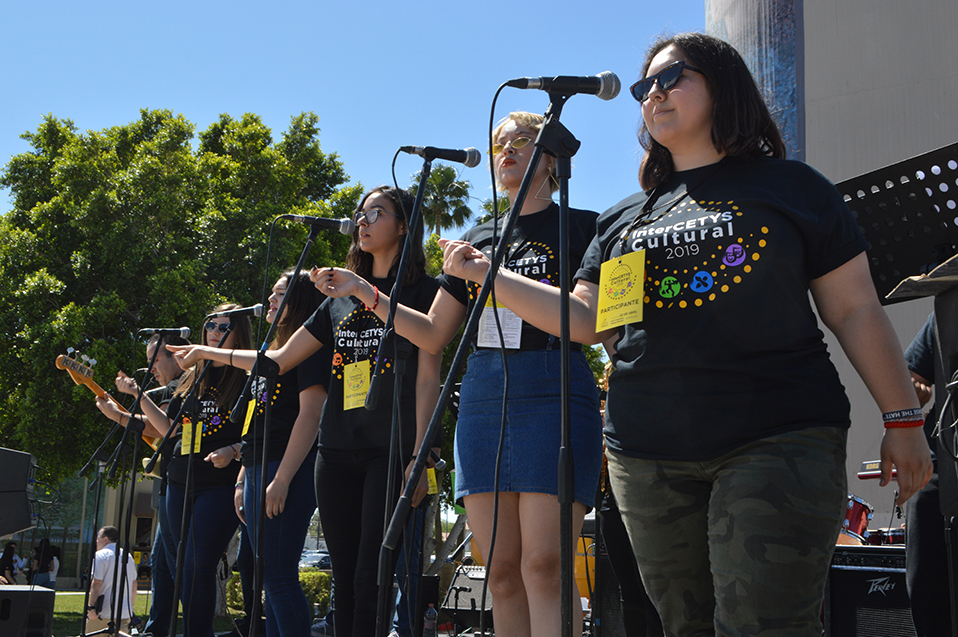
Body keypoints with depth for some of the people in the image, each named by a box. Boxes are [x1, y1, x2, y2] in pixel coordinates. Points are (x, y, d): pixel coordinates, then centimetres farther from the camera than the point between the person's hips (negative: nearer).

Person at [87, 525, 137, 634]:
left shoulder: (101, 555, -5)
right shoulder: (128, 556, 16)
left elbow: (96, 584, -14)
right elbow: (134, 584, 20)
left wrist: (92, 607, -14)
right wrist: (131, 606, 28)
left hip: (103, 613, -6)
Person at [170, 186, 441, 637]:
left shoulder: (422, 290, 4)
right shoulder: (340, 299, 19)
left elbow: (428, 378, -4)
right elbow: (279, 360, 21)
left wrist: (419, 455, -12)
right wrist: (208, 353, 18)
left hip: (390, 449, -5)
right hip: (337, 451, 6)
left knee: (371, 577, -10)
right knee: (344, 578, 6)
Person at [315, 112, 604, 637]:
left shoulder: (580, 228, 6)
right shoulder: (477, 240, 20)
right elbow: (433, 335, 20)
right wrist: (365, 292, 13)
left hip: (552, 394, -5)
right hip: (482, 396, 5)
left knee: (543, 565, -13)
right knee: (501, 572, 3)